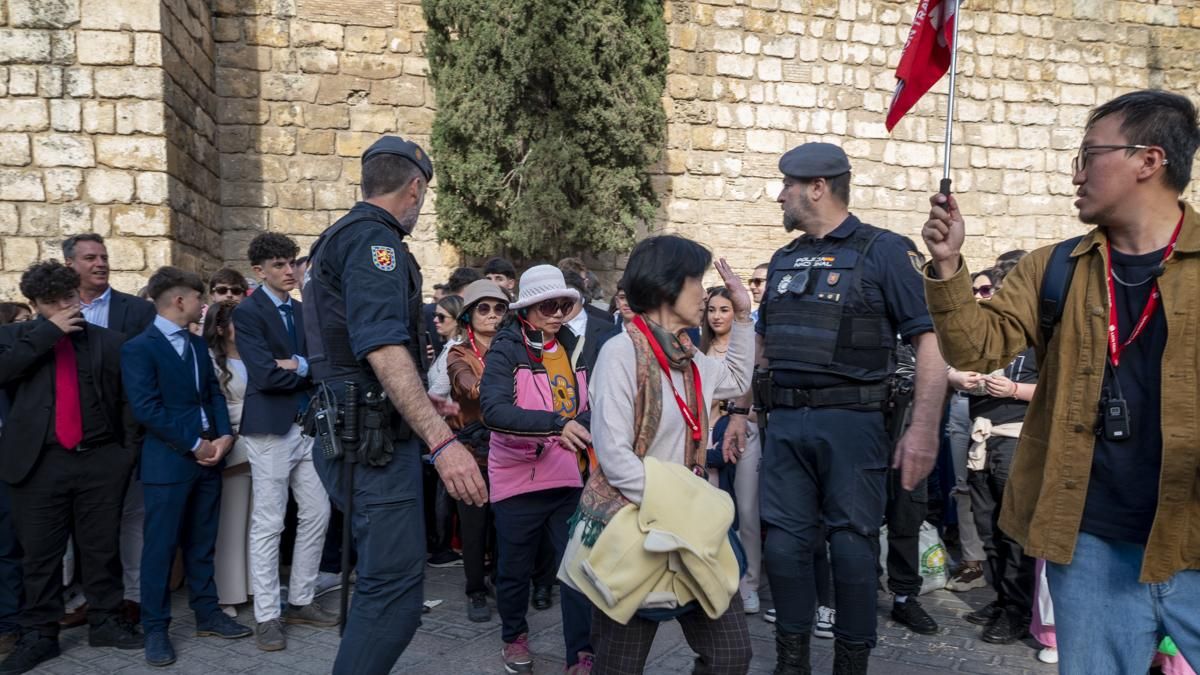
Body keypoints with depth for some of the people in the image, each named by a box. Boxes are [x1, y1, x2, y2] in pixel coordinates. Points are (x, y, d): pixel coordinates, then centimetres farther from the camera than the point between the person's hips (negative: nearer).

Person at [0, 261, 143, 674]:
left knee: (102, 547, 10)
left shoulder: (108, 341, 7)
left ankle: (105, 623, 23)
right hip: (40, 461, 0)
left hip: (101, 459, 1)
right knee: (40, 552, 7)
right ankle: (39, 635, 19)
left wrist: (127, 448, 2)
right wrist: (48, 331, -13)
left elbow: (127, 398, 8)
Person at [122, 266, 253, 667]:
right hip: (168, 461, -7)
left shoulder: (198, 344, 14)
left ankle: (207, 614, 24)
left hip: (208, 457, 7)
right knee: (160, 547, 2)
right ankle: (155, 629, 13)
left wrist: (224, 435, -5)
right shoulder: (139, 348, -10)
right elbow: (147, 409, -17)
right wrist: (195, 445, -15)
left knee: (202, 543, 14)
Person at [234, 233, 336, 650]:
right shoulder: (248, 312, -8)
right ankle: (267, 616, 12)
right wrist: (307, 370, -6)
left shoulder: (303, 311, 13)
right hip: (272, 429, -7)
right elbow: (266, 375, -18)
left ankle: (300, 600, 26)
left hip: (309, 424, 7)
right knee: (268, 525, 1)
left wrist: (298, 366, -12)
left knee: (317, 515, 11)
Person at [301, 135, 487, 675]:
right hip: (374, 441, -11)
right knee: (395, 593, -8)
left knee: (381, 579, 20)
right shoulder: (374, 237, -13)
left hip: (357, 434, 11)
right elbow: (383, 348, -26)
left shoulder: (340, 237, 19)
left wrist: (419, 405, 33)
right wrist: (442, 441, -31)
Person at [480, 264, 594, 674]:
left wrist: (577, 430, -14)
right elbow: (494, 411, -26)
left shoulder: (573, 348, 5)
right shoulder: (505, 351, -11)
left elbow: (590, 406, 8)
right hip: (518, 479, -3)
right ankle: (514, 637, 37)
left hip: (569, 478, 3)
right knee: (515, 569, 13)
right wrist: (555, 424, -36)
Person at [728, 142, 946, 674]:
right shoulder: (784, 260, 15)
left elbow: (929, 340, -10)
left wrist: (924, 429, -18)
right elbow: (762, 345, 21)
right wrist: (740, 412, 15)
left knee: (852, 547, 3)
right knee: (784, 545, 7)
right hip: (785, 424, 6)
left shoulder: (883, 251, -4)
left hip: (851, 422, -5)